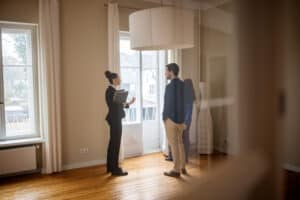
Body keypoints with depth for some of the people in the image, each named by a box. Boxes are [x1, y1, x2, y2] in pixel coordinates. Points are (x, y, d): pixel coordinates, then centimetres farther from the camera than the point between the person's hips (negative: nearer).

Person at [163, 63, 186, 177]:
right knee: (180, 143, 16)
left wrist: (164, 117, -4)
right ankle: (182, 167, 25)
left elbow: (167, 104, -17)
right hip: (180, 118, 8)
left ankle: (176, 170, 9)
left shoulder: (170, 86, -18)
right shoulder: (182, 84, 8)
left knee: (173, 144, 0)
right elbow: (183, 102, 11)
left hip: (171, 119, -8)